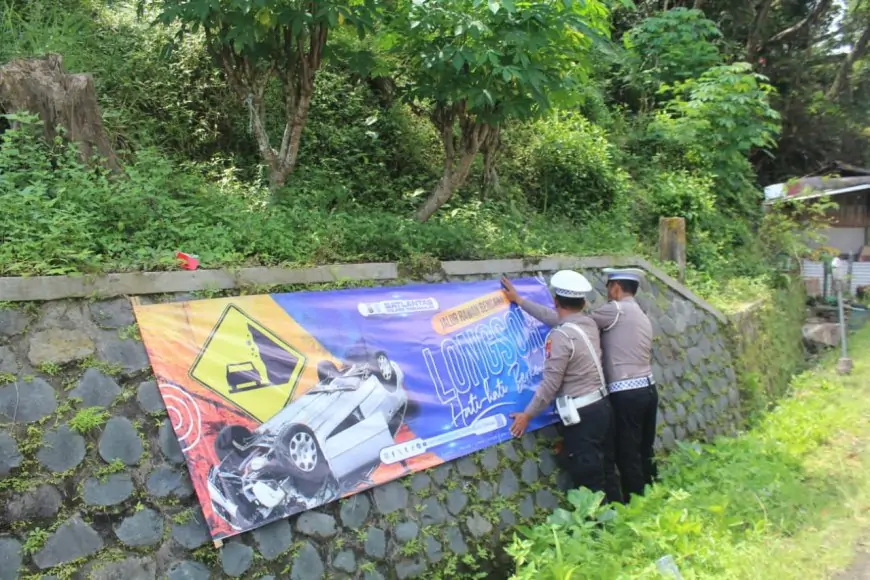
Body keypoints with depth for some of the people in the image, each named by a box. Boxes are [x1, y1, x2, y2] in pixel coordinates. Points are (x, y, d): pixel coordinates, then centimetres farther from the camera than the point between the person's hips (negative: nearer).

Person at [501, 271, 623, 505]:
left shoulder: (560, 336, -20)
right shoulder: (589, 323, 5)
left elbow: (550, 383, -18)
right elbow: (554, 317, 23)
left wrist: (527, 415, -6)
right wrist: (520, 301, 31)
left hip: (581, 416, -9)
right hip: (602, 407, 9)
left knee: (589, 483, 1)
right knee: (606, 472, 19)